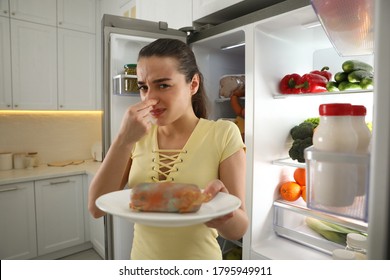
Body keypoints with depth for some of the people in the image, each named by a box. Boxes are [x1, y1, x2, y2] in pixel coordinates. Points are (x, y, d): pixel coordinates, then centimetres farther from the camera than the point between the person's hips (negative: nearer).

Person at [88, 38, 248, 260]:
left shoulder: (223, 134, -17)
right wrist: (124, 140, -24)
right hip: (142, 257, 4)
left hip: (199, 262, -3)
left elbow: (238, 229, -16)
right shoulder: (138, 136, -5)